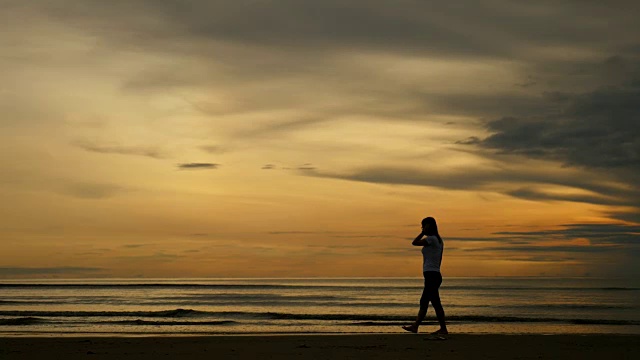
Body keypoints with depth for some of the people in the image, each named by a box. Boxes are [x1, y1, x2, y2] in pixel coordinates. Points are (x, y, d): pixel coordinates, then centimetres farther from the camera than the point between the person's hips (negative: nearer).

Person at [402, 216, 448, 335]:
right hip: (435, 275, 10)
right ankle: (415, 326, 13)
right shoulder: (438, 240, 16)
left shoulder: (431, 239, -12)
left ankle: (443, 328, -4)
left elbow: (414, 243, -12)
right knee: (423, 302, 10)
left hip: (431, 275, -10)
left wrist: (423, 232, -7)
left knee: (436, 303, -6)